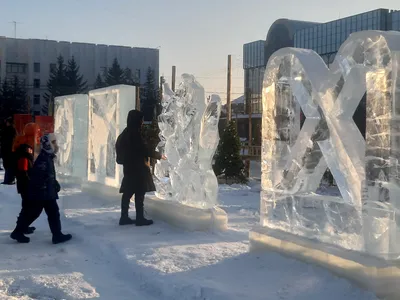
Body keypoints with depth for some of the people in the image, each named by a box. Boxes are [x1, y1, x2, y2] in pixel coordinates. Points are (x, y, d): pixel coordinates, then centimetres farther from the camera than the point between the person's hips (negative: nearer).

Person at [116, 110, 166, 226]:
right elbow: (144, 150, -15)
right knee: (139, 193, -4)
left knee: (128, 192, 11)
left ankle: (124, 217, 14)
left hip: (129, 167, 9)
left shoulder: (126, 133, 11)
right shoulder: (134, 134, -16)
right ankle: (140, 218, -1)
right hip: (137, 168, -9)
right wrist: (159, 156, -4)